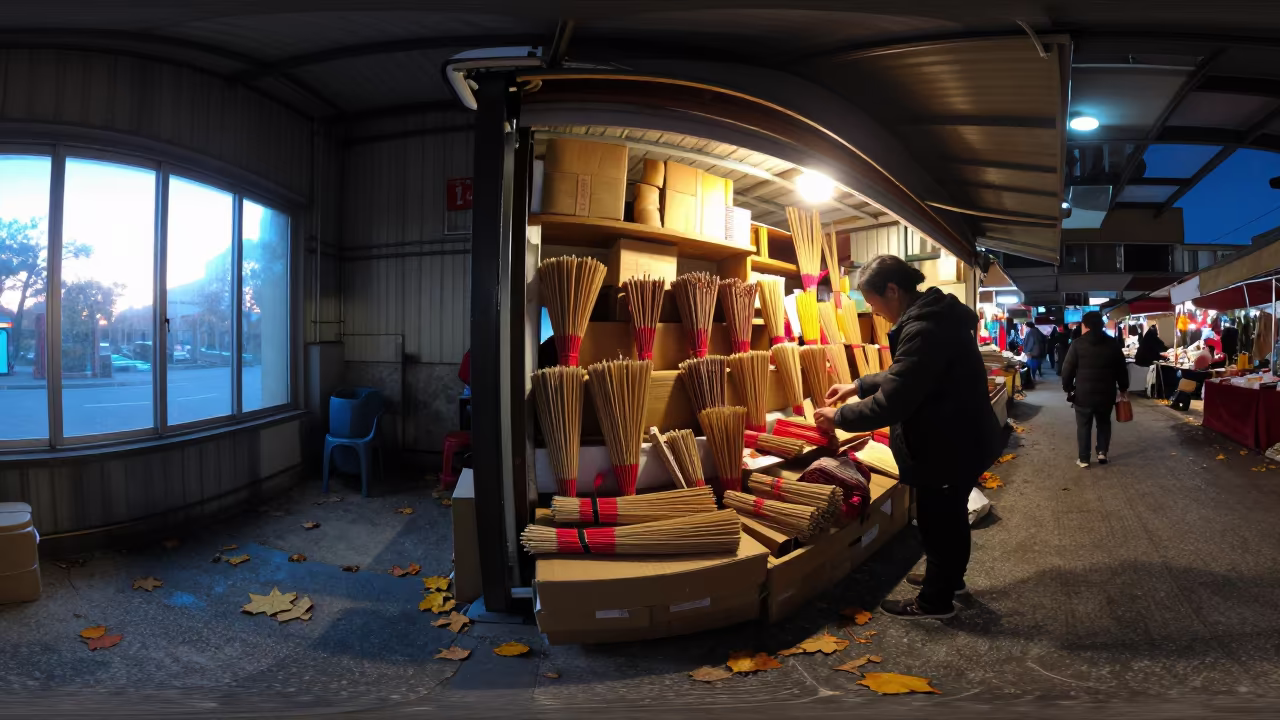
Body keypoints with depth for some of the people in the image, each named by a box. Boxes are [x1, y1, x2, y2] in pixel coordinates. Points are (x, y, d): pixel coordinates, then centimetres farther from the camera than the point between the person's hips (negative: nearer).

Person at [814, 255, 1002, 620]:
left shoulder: (923, 330, -30)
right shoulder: (932, 316, 5)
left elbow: (891, 402, -30)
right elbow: (904, 376, 18)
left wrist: (839, 417, -17)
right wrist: (858, 385, 15)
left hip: (949, 445, -10)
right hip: (959, 437, 10)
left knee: (937, 521, 7)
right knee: (951, 515, 25)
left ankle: (936, 600, 24)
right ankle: (948, 578, 44)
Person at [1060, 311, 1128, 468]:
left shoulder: (1077, 344, -8)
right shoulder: (1113, 343, 3)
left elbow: (1067, 369, -7)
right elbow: (1121, 369, 8)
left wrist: (1067, 388, 6)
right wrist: (1123, 388, 19)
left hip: (1083, 393, -3)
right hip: (1106, 393, 3)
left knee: (1084, 426, 6)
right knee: (1104, 423, 22)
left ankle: (1084, 459, 8)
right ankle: (1102, 452, 14)